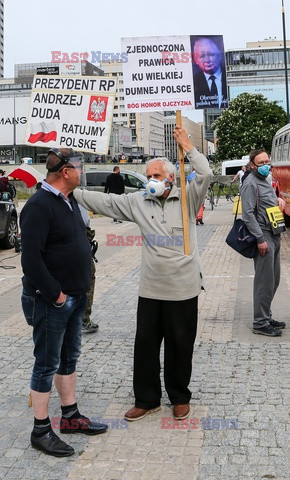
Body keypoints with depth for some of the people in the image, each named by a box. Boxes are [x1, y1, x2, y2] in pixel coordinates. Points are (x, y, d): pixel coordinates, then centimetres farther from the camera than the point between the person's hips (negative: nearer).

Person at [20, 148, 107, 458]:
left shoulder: (68, 201, 11)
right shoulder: (39, 206, -19)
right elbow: (31, 259, -25)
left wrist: (79, 290, 12)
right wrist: (56, 295, -20)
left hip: (74, 297, 9)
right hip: (51, 301, -9)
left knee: (69, 358, 18)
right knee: (47, 364, 2)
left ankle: (70, 417, 32)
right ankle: (41, 430, 16)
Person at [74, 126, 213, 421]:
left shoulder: (188, 199, -3)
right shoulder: (139, 202, 5)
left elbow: (205, 175, -16)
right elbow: (104, 202, 5)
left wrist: (188, 147, -13)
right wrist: (70, 192, 1)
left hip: (183, 289, -3)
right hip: (150, 289, 3)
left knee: (180, 346, 9)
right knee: (145, 344, 9)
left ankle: (180, 397, 29)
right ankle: (146, 399, 25)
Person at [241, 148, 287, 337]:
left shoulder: (264, 181, 18)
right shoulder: (251, 183, -12)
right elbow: (248, 214, -19)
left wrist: (278, 199, 10)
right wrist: (260, 239, -22)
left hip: (274, 235, 10)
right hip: (263, 236, -10)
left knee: (273, 280, 14)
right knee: (265, 282, -6)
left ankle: (266, 316, 25)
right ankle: (261, 323, 1)